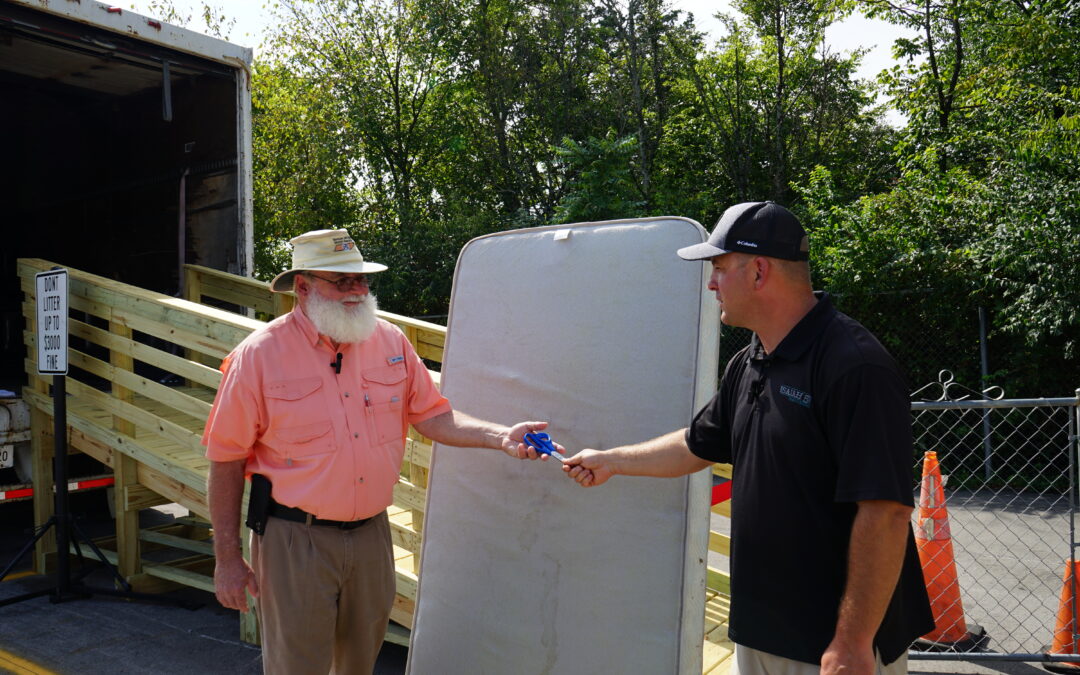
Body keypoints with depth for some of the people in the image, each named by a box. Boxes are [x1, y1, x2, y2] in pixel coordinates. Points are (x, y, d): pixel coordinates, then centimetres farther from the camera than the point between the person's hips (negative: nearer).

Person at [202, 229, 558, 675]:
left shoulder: (390, 342, 0)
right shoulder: (260, 355, -12)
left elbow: (433, 416, 3)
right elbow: (226, 461, -8)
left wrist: (499, 437, -14)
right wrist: (227, 559, -6)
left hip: (372, 533, 4)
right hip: (295, 538, -4)